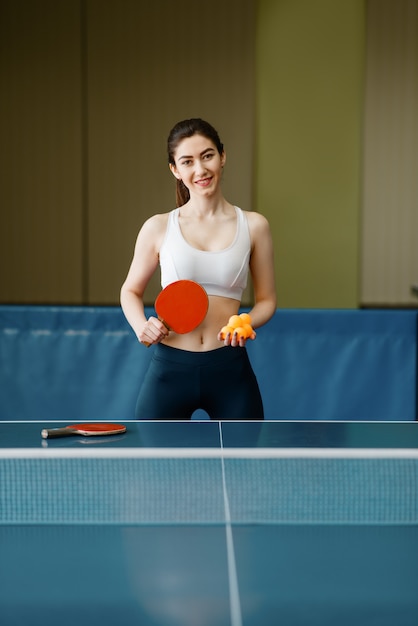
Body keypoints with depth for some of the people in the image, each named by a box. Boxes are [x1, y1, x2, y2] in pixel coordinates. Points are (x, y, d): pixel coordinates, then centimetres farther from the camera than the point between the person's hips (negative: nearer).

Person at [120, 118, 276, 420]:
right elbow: (131, 291, 14)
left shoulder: (253, 226, 2)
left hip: (230, 370, 0)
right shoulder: (158, 228, 2)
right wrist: (142, 326, -6)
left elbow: (266, 299, 9)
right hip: (170, 368, 0)